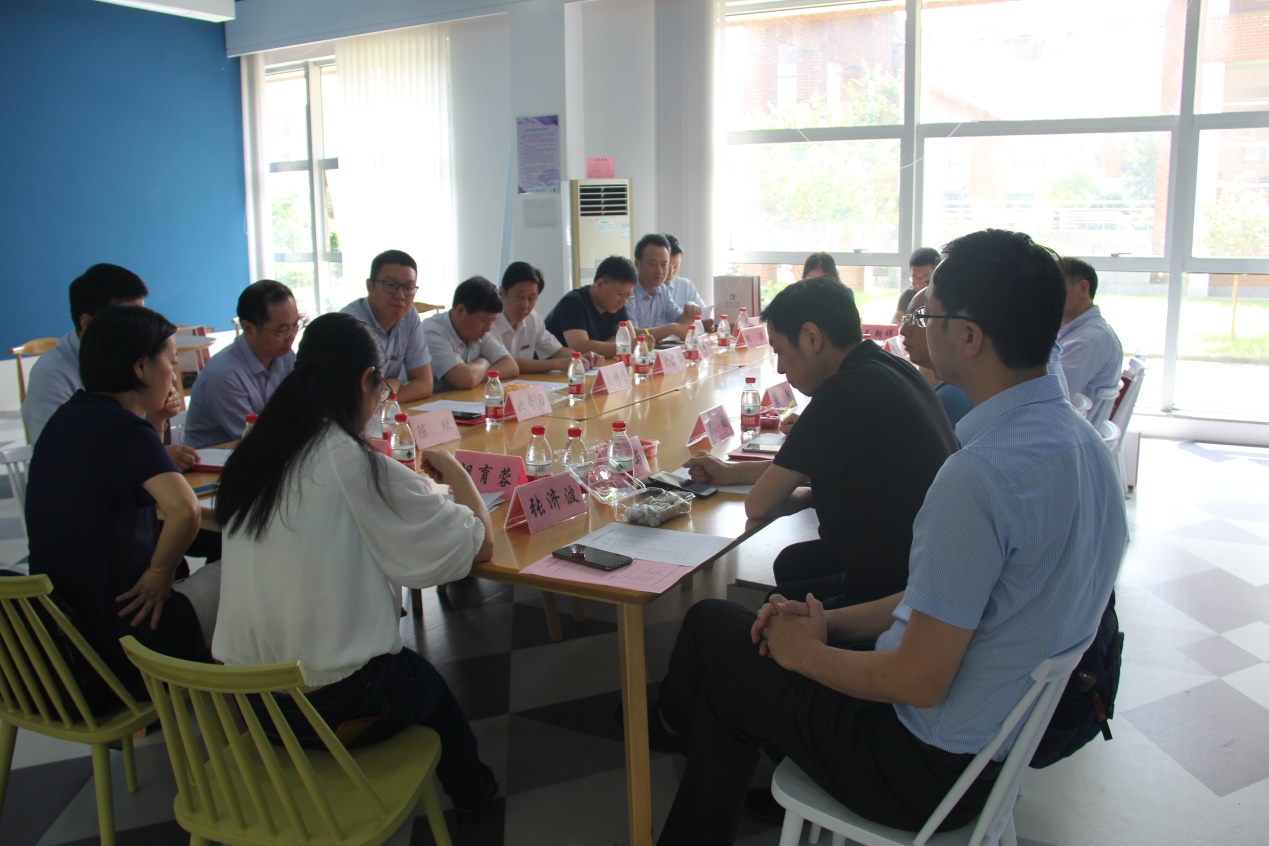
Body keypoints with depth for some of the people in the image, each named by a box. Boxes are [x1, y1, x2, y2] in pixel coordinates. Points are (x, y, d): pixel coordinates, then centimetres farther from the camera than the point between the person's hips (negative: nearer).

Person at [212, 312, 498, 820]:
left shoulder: (248, 460, -1)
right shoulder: (361, 467, -19)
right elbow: (480, 544, -13)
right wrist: (456, 473, 4)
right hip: (333, 709, -5)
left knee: (410, 670, 30)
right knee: (428, 682, 27)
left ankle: (467, 787, 47)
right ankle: (470, 791, 50)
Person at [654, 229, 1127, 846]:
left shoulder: (979, 475, -32)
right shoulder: (1079, 440, 0)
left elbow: (919, 682, -26)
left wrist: (807, 653, -8)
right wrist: (832, 622, 5)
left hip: (937, 769, -8)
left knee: (713, 626, 7)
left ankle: (671, 720, 37)